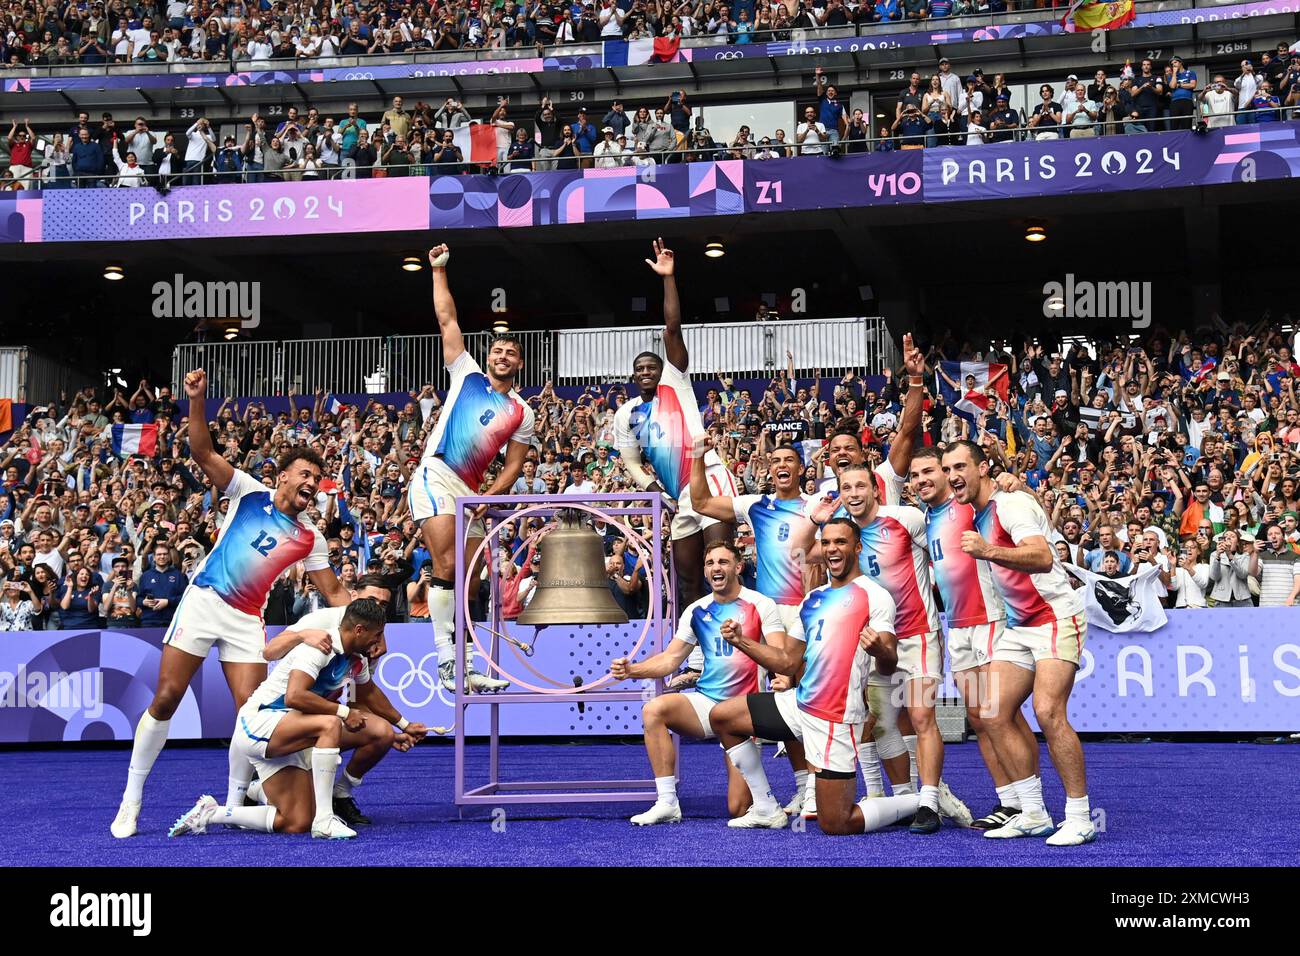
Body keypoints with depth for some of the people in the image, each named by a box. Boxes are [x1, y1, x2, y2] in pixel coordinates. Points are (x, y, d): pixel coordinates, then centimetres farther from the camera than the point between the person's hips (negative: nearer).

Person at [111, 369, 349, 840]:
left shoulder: (309, 539, 11)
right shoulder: (249, 492, 5)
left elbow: (334, 593, 13)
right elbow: (203, 452, -5)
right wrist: (197, 399, -18)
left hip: (247, 621, 2)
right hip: (203, 601, -2)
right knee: (166, 699, -6)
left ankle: (234, 804, 7)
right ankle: (131, 798, 5)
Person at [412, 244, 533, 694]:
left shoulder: (522, 413, 16)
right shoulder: (467, 374, 12)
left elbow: (513, 465, 11)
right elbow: (447, 320, 10)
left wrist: (489, 497, -5)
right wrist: (439, 270, 7)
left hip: (472, 493, 5)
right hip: (436, 477, -5)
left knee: (466, 581, 3)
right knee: (447, 565, -19)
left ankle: (461, 666, 7)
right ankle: (447, 659, -21)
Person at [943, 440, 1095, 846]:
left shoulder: (1012, 504, -15)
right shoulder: (980, 515, 12)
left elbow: (1043, 557, -33)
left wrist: (989, 551, -45)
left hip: (1056, 618, -9)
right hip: (1020, 625, 9)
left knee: (1048, 711, -23)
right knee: (994, 715, 0)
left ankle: (1079, 819, -14)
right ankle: (1033, 815, 7)